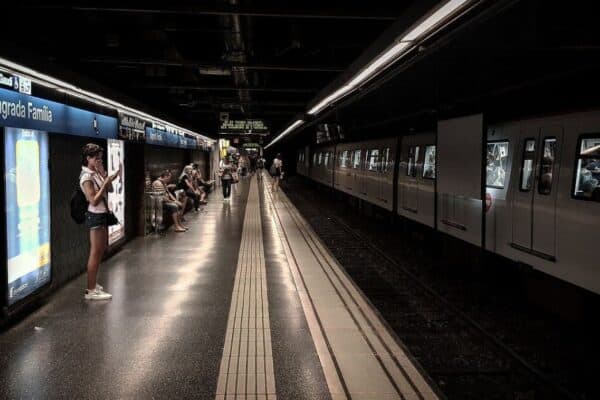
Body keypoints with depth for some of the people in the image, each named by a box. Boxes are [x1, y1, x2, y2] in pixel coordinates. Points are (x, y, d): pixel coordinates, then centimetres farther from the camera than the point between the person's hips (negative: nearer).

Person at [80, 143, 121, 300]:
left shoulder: (96, 173, 9)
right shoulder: (86, 177, -16)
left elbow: (109, 189, 10)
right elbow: (94, 200, -22)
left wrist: (105, 174, -1)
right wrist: (105, 182, -22)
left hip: (102, 214, 10)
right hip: (95, 216, -10)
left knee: (100, 250, 17)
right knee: (95, 253, -6)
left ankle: (93, 284, 29)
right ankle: (91, 290, -1)